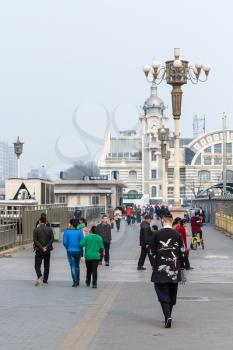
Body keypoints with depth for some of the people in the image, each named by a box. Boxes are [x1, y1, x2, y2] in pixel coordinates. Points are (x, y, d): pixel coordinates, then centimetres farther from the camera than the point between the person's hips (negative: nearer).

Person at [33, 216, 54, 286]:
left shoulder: (36, 229, -4)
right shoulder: (49, 229, 0)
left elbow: (35, 240, -11)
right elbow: (52, 239, -8)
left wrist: (41, 248, -11)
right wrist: (46, 247, -10)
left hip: (39, 251, -2)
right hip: (47, 250, 2)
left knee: (37, 265, 1)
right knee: (46, 266, 13)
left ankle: (40, 277, -25)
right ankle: (45, 280, 14)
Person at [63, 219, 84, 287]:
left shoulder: (66, 231, -6)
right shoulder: (79, 231, -4)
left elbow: (65, 242, -9)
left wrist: (67, 248, 9)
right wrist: (79, 247, 9)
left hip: (70, 251, -2)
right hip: (78, 251, 2)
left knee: (72, 267, 3)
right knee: (77, 266, 17)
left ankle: (75, 281, -9)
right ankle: (77, 282, 22)